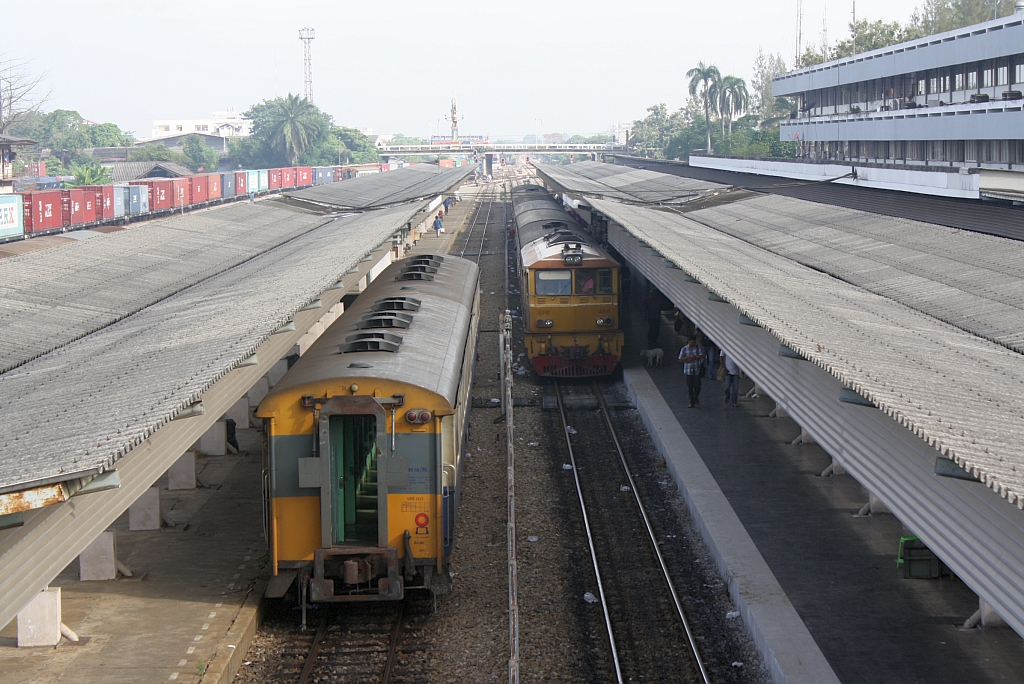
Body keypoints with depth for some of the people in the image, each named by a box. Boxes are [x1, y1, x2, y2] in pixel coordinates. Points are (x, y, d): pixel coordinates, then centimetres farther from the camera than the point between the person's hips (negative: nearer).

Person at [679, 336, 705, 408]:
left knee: (697, 386, 0)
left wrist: (693, 358, -19)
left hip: (697, 370, 0)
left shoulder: (698, 348, 2)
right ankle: (692, 403, 13)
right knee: (690, 388, 3)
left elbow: (701, 356, -8)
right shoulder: (684, 349, -1)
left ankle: (696, 398, 29)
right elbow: (680, 359, -6)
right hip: (688, 371, 0)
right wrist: (689, 357, -19)